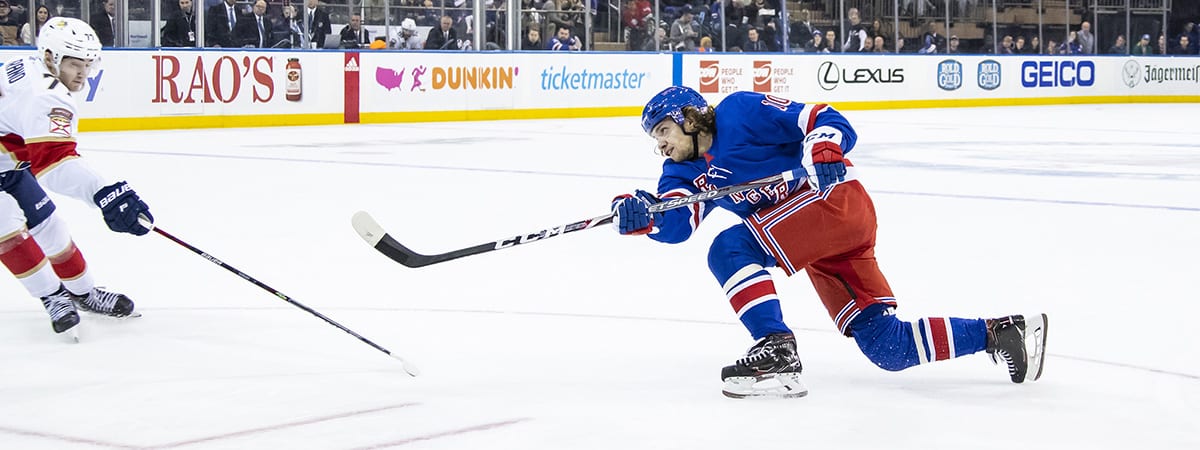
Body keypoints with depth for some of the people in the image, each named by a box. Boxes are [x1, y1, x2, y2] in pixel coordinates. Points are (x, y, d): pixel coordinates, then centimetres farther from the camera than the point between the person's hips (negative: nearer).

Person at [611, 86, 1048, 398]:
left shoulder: (739, 112, -9)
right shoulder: (685, 171, 13)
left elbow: (827, 120, -12)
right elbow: (675, 222, -6)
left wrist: (822, 149, -33)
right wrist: (643, 216, -27)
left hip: (837, 199, -9)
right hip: (815, 242, 9)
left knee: (730, 249, -22)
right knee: (889, 349, 2)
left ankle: (776, 350, -21)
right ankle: (998, 332, 10)